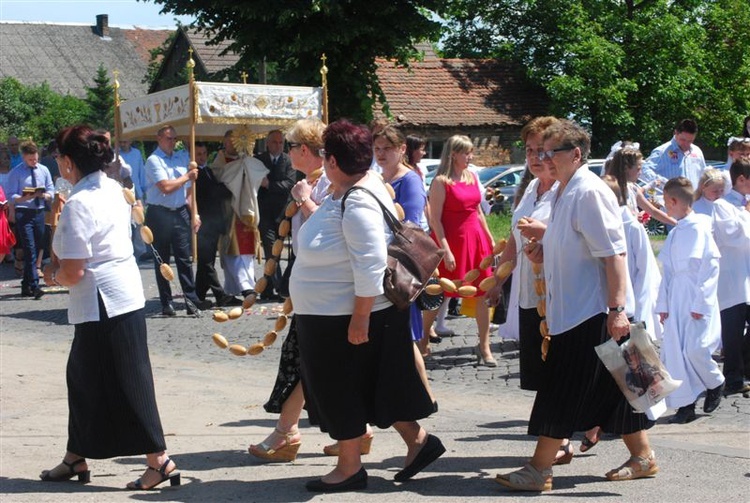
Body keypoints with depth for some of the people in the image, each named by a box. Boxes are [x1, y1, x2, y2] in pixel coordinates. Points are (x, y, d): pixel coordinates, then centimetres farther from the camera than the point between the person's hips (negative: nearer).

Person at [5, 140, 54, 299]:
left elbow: (51, 193, 9)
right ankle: (34, 286, -18)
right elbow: (11, 196, -8)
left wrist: (43, 195, -13)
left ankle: (26, 285, 21)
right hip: (23, 213, -5)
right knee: (30, 249, -14)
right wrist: (25, 197, -25)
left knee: (38, 249, 10)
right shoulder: (16, 173, -5)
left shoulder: (44, 170, 8)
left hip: (39, 212, 5)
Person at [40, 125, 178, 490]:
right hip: (126, 292, 10)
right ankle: (76, 458, 29)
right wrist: (59, 263, 10)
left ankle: (160, 461, 2)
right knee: (83, 377, 18)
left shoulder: (78, 205, -20)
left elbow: (73, 273, -20)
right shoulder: (113, 190, 7)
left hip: (102, 304, -10)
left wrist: (52, 276, 1)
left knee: (126, 384, -2)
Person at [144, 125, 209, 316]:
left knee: (184, 258, 1)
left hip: (180, 213, 4)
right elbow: (166, 187, -15)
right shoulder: (154, 160, -6)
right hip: (160, 214, -4)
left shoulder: (181, 157, 13)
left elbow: (188, 188, 19)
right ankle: (166, 303, 8)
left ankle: (191, 298, 0)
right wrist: (187, 177, -5)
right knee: (162, 260, 4)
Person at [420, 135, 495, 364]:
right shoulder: (441, 181, -10)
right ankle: (423, 340, 20)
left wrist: (490, 239, 15)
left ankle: (484, 347, 6)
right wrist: (445, 250, -19)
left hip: (476, 239, 6)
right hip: (452, 240, -6)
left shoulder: (472, 177, 10)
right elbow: (435, 219, -14)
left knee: (484, 293, 2)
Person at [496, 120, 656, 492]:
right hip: (571, 309, 10)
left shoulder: (590, 192, -16)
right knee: (611, 390, 15)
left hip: (591, 313, -10)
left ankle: (539, 471, 0)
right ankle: (642, 457, 25)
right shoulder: (565, 192, 15)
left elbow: (613, 253, -21)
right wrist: (544, 252, 8)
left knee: (561, 395, -5)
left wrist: (617, 309, -25)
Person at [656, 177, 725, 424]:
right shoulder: (674, 234, 13)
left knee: (695, 350, -13)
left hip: (697, 302, -7)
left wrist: (700, 303, -15)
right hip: (676, 300, 7)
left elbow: (711, 266, -12)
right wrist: (663, 304, 8)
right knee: (675, 352, 1)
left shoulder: (699, 228, -9)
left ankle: (715, 383, 17)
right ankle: (685, 405, 8)